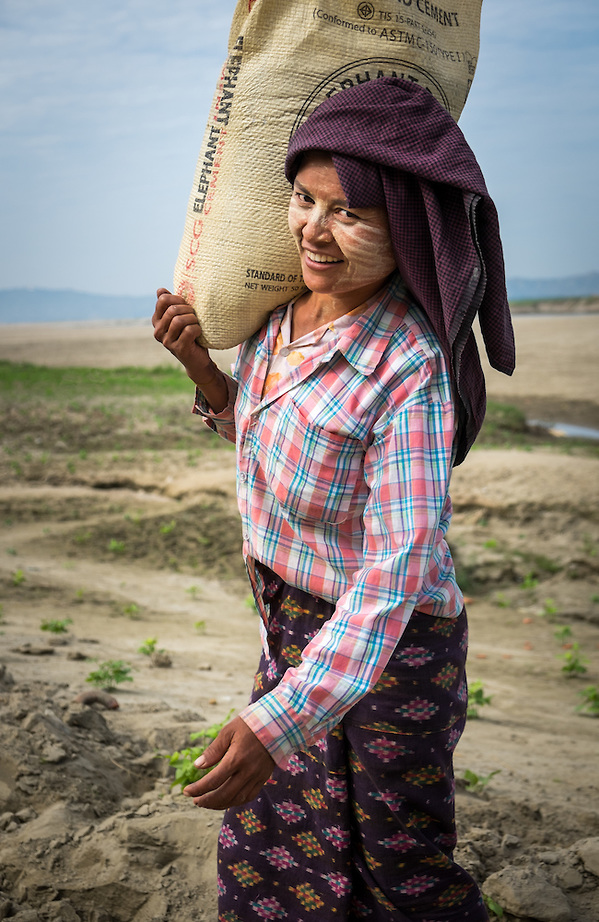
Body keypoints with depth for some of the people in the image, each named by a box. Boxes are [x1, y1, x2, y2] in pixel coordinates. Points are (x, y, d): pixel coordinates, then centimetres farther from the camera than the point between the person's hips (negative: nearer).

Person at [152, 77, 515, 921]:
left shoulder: (409, 369, -28)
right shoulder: (288, 307, -4)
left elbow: (398, 570, -31)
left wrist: (278, 722, -36)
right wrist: (199, 363, -7)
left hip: (390, 643, -7)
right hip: (292, 622, 7)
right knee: (275, 848, 24)